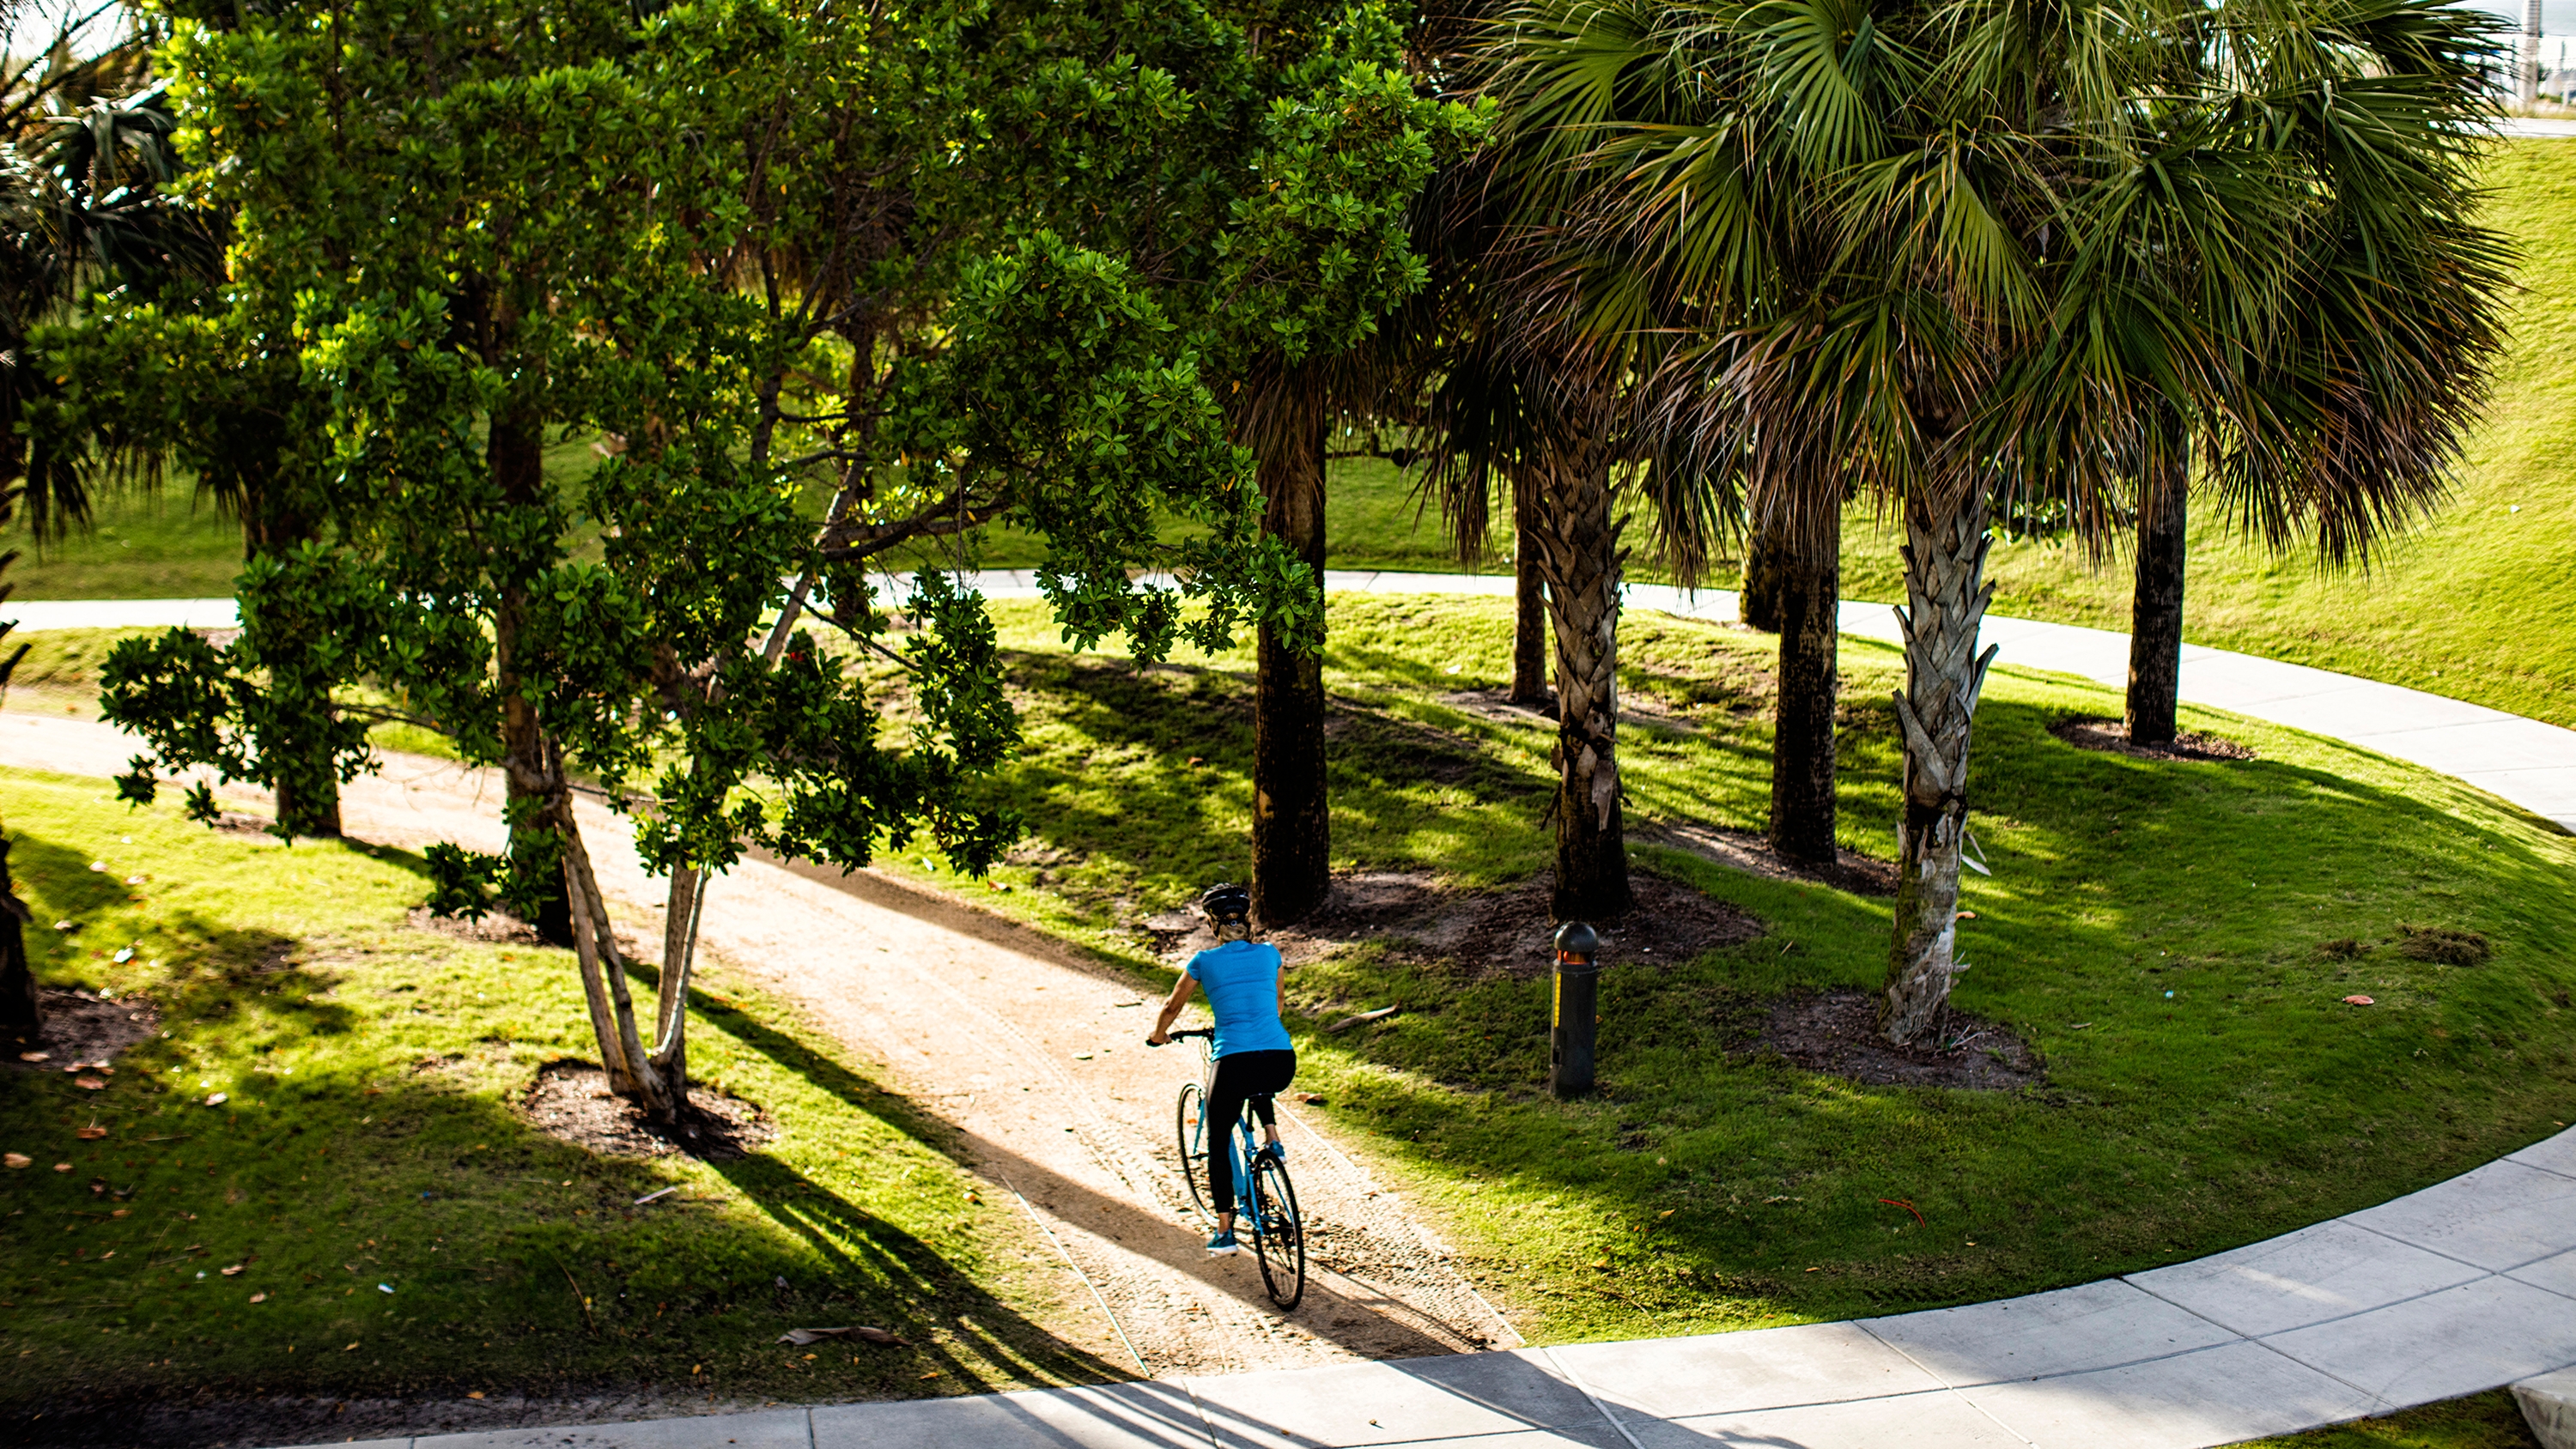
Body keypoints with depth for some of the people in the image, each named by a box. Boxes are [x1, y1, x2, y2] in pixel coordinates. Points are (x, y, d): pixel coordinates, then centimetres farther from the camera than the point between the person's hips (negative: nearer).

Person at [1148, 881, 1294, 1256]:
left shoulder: (1205, 962, 9)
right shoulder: (1269, 954, 15)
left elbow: (1172, 1007, 25)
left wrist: (1159, 1036, 45)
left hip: (1235, 1062, -3)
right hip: (1282, 1065, 3)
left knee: (1218, 1143, 20)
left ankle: (1225, 1232, 17)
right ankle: (1272, 1140, 20)